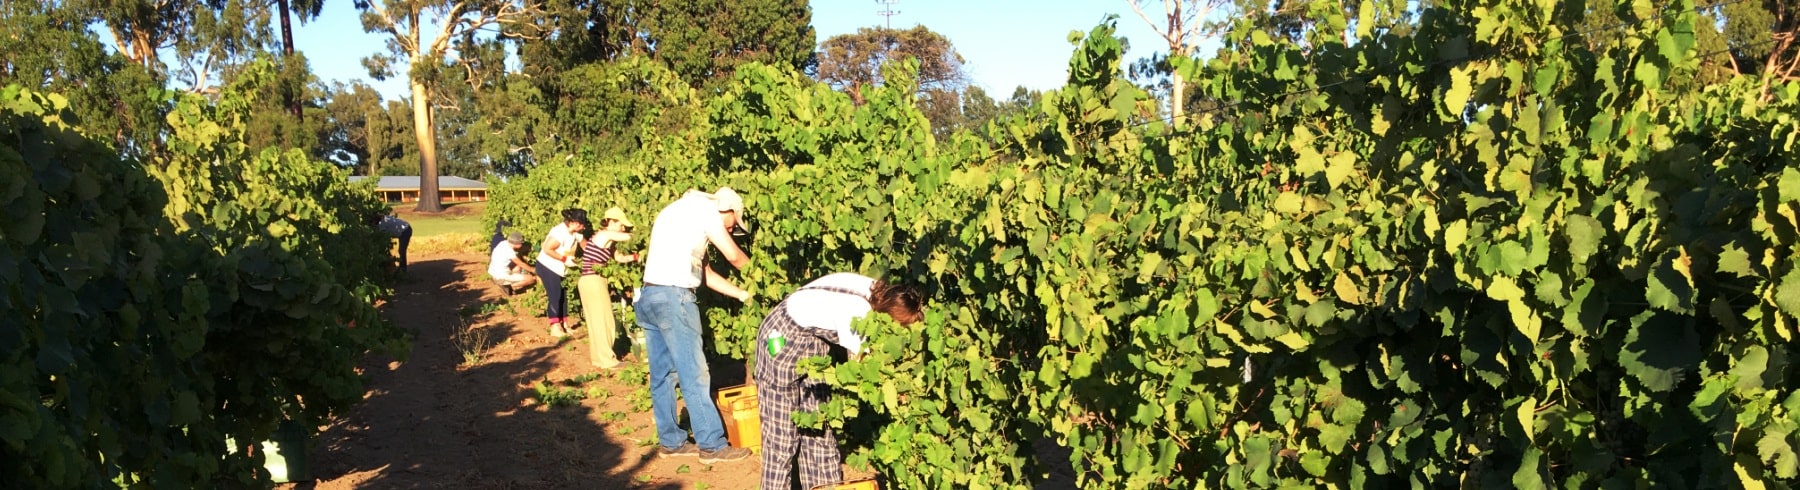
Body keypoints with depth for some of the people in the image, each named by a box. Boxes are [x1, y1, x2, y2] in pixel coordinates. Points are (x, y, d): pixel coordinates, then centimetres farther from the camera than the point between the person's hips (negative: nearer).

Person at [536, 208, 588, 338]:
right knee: (555, 296, -9)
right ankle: (555, 328, -3)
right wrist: (565, 259, -26)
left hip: (559, 269, 9)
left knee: (563, 296, 8)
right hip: (547, 267, -9)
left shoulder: (575, 233, -1)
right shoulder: (560, 232, -27)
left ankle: (563, 325, 16)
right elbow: (547, 249, -28)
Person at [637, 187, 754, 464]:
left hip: (648, 295, 9)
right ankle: (712, 445, 1)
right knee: (694, 374, -4)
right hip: (673, 296, -9)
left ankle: (670, 441, 21)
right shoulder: (704, 209, -1)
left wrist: (741, 293, 25)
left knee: (662, 374, 13)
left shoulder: (679, 212, 26)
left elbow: (704, 272, 25)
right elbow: (734, 256, 0)